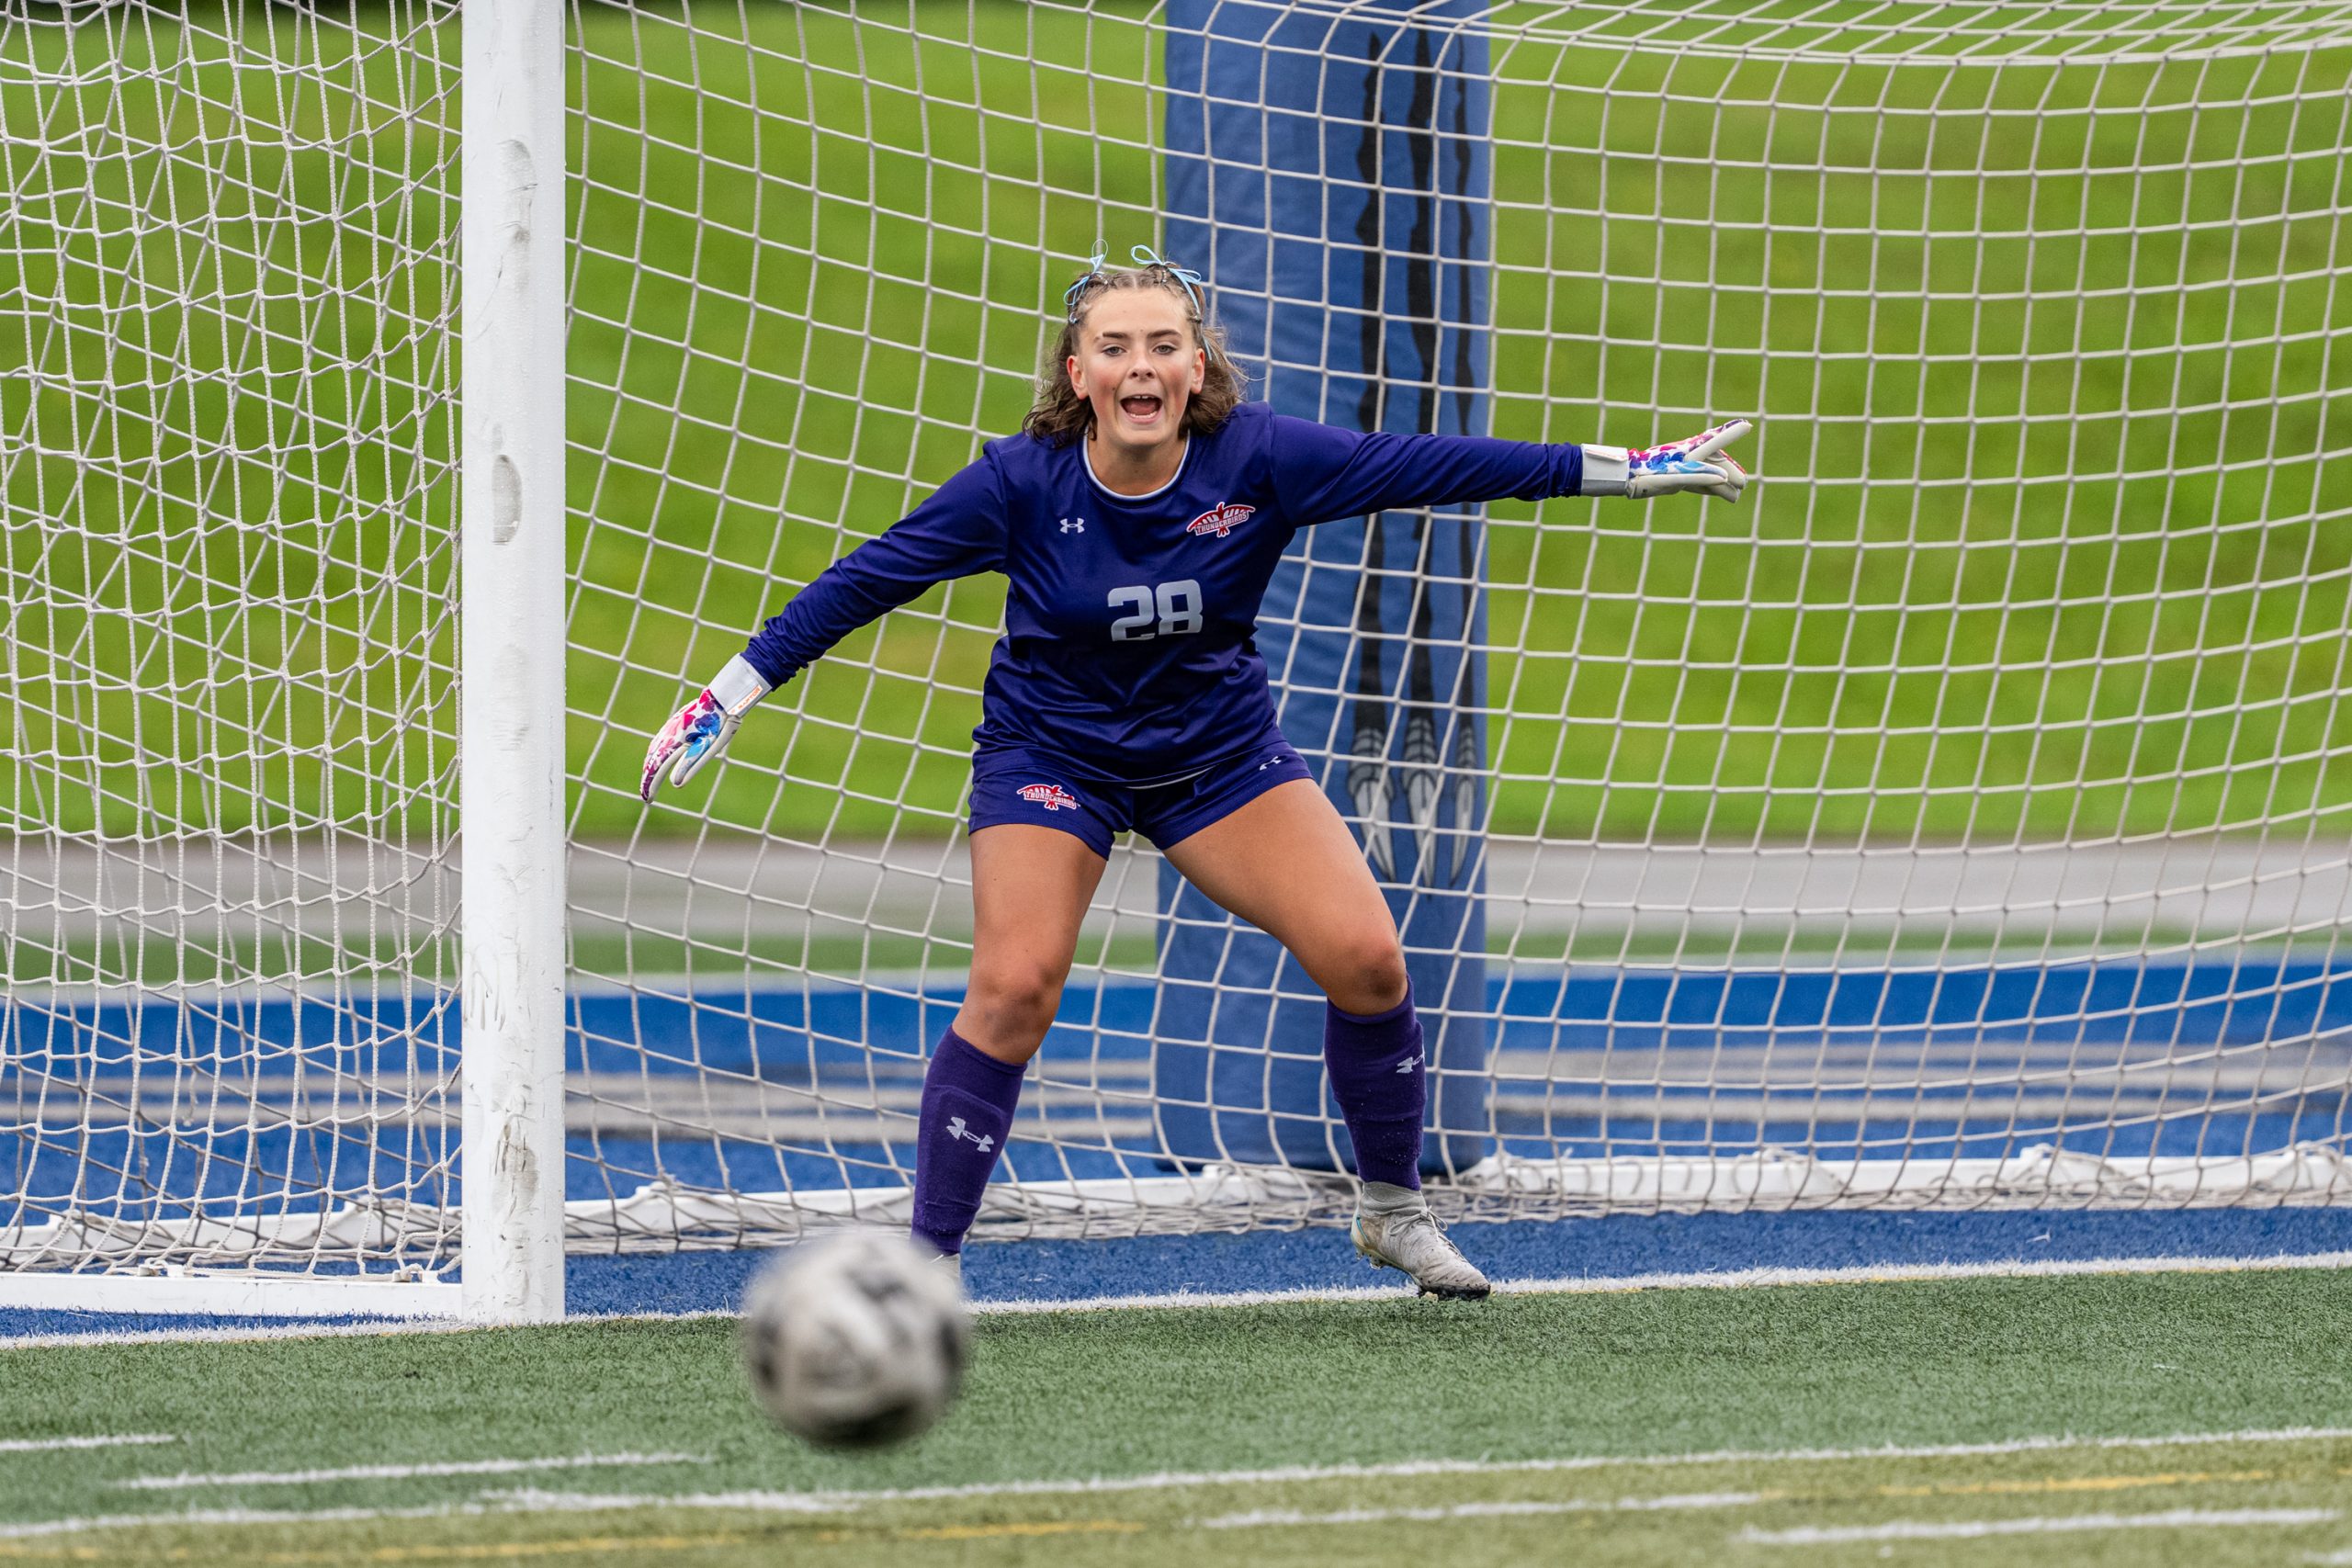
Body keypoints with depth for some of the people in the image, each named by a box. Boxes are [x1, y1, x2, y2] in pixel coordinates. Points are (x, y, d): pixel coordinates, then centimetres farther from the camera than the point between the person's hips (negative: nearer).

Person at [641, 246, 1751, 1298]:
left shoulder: (1257, 458, -20)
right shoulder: (1022, 483, -22)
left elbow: (1428, 468, -16)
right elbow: (865, 580, -16)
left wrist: (1632, 470, -16)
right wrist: (724, 702, -18)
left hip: (1219, 749, 2)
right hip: (1051, 754, -2)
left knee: (1365, 958, -11)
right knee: (1013, 988, -21)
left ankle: (1393, 1211, 13)